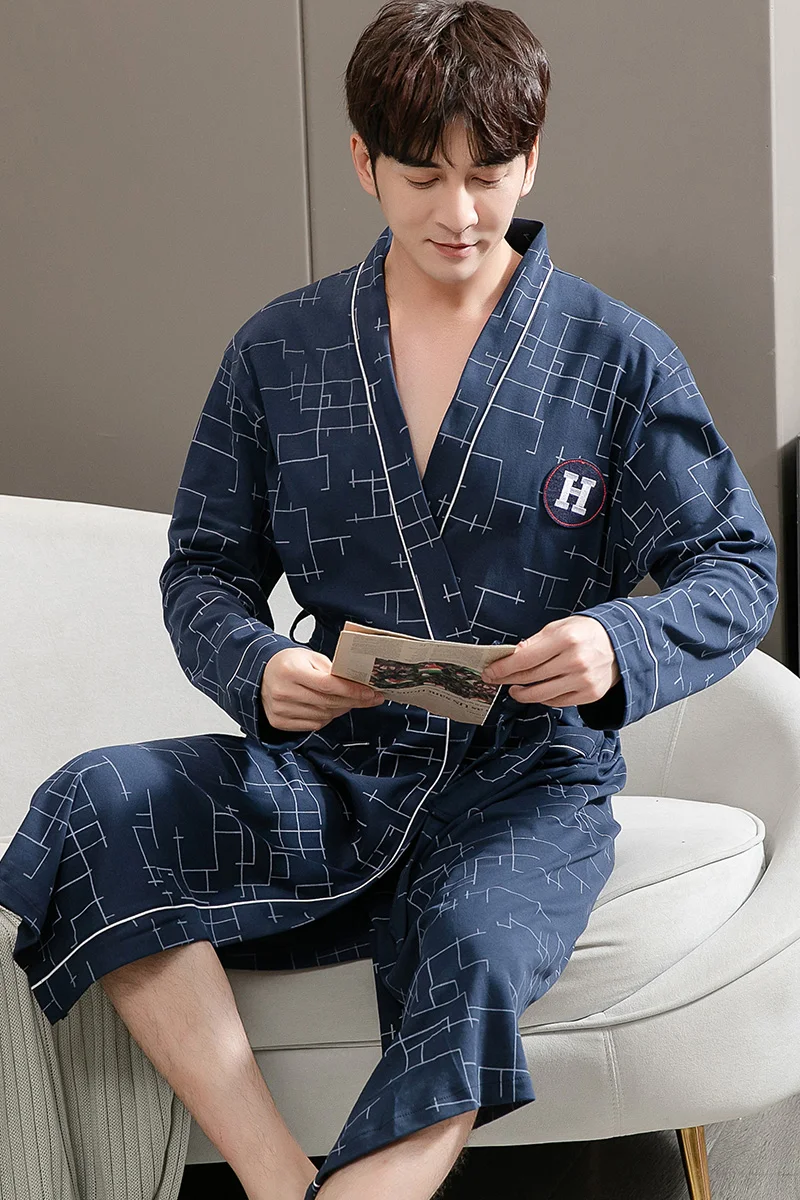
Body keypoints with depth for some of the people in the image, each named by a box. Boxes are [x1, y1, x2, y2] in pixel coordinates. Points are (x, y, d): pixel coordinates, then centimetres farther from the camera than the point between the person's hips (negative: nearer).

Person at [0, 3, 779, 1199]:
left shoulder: (618, 358, 2)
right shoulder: (278, 350, 8)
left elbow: (737, 570, 2)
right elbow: (205, 566, 10)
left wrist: (620, 648, -22)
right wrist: (256, 666, -15)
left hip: (527, 783, -2)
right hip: (332, 771, 3)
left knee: (472, 963, -37)